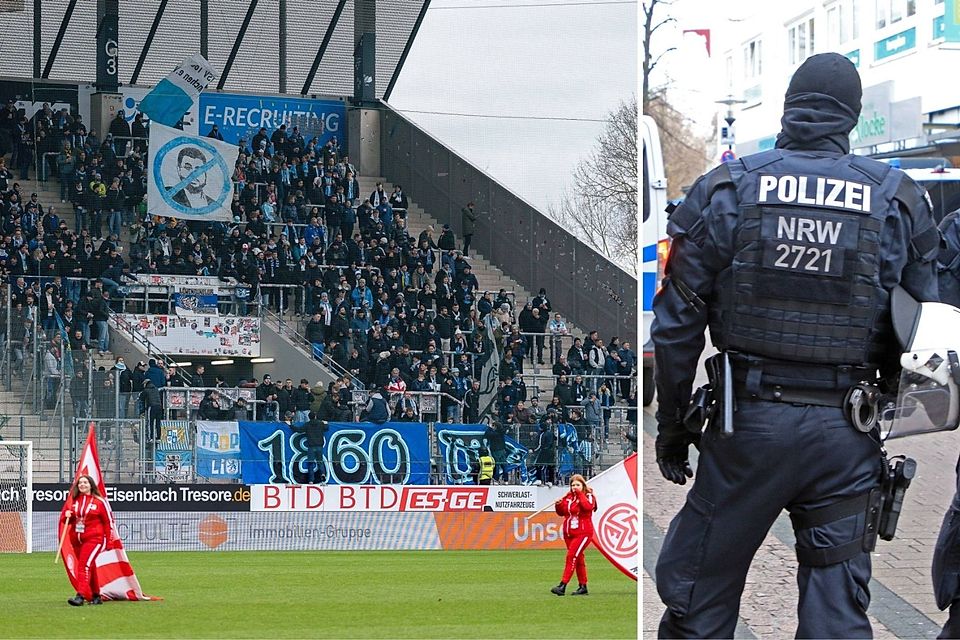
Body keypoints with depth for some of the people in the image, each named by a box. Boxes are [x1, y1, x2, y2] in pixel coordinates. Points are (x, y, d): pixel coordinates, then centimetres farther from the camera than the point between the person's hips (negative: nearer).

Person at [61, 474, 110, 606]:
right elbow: (64, 521, 15)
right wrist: (67, 516, -8)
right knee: (90, 568, 14)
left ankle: (80, 596, -29)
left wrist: (108, 541, 0)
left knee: (85, 565, -20)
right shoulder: (72, 501, 10)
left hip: (93, 539, -5)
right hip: (76, 540, 5)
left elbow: (107, 521, 3)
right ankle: (96, 596, 26)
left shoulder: (99, 502, -1)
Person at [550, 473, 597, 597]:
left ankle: (563, 586, -23)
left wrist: (580, 494, -22)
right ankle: (582, 587, 20)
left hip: (583, 533, -7)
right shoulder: (568, 497, 11)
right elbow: (561, 512, 17)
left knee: (571, 556, -17)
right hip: (569, 533, 7)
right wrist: (558, 505, -4)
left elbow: (588, 506, -26)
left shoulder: (588, 496, -4)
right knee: (578, 559, 13)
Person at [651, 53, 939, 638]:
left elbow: (676, 325, -1)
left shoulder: (723, 190, -1)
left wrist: (670, 427, 8)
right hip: (847, 436, 1)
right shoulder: (901, 201, 2)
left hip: (748, 421, -1)